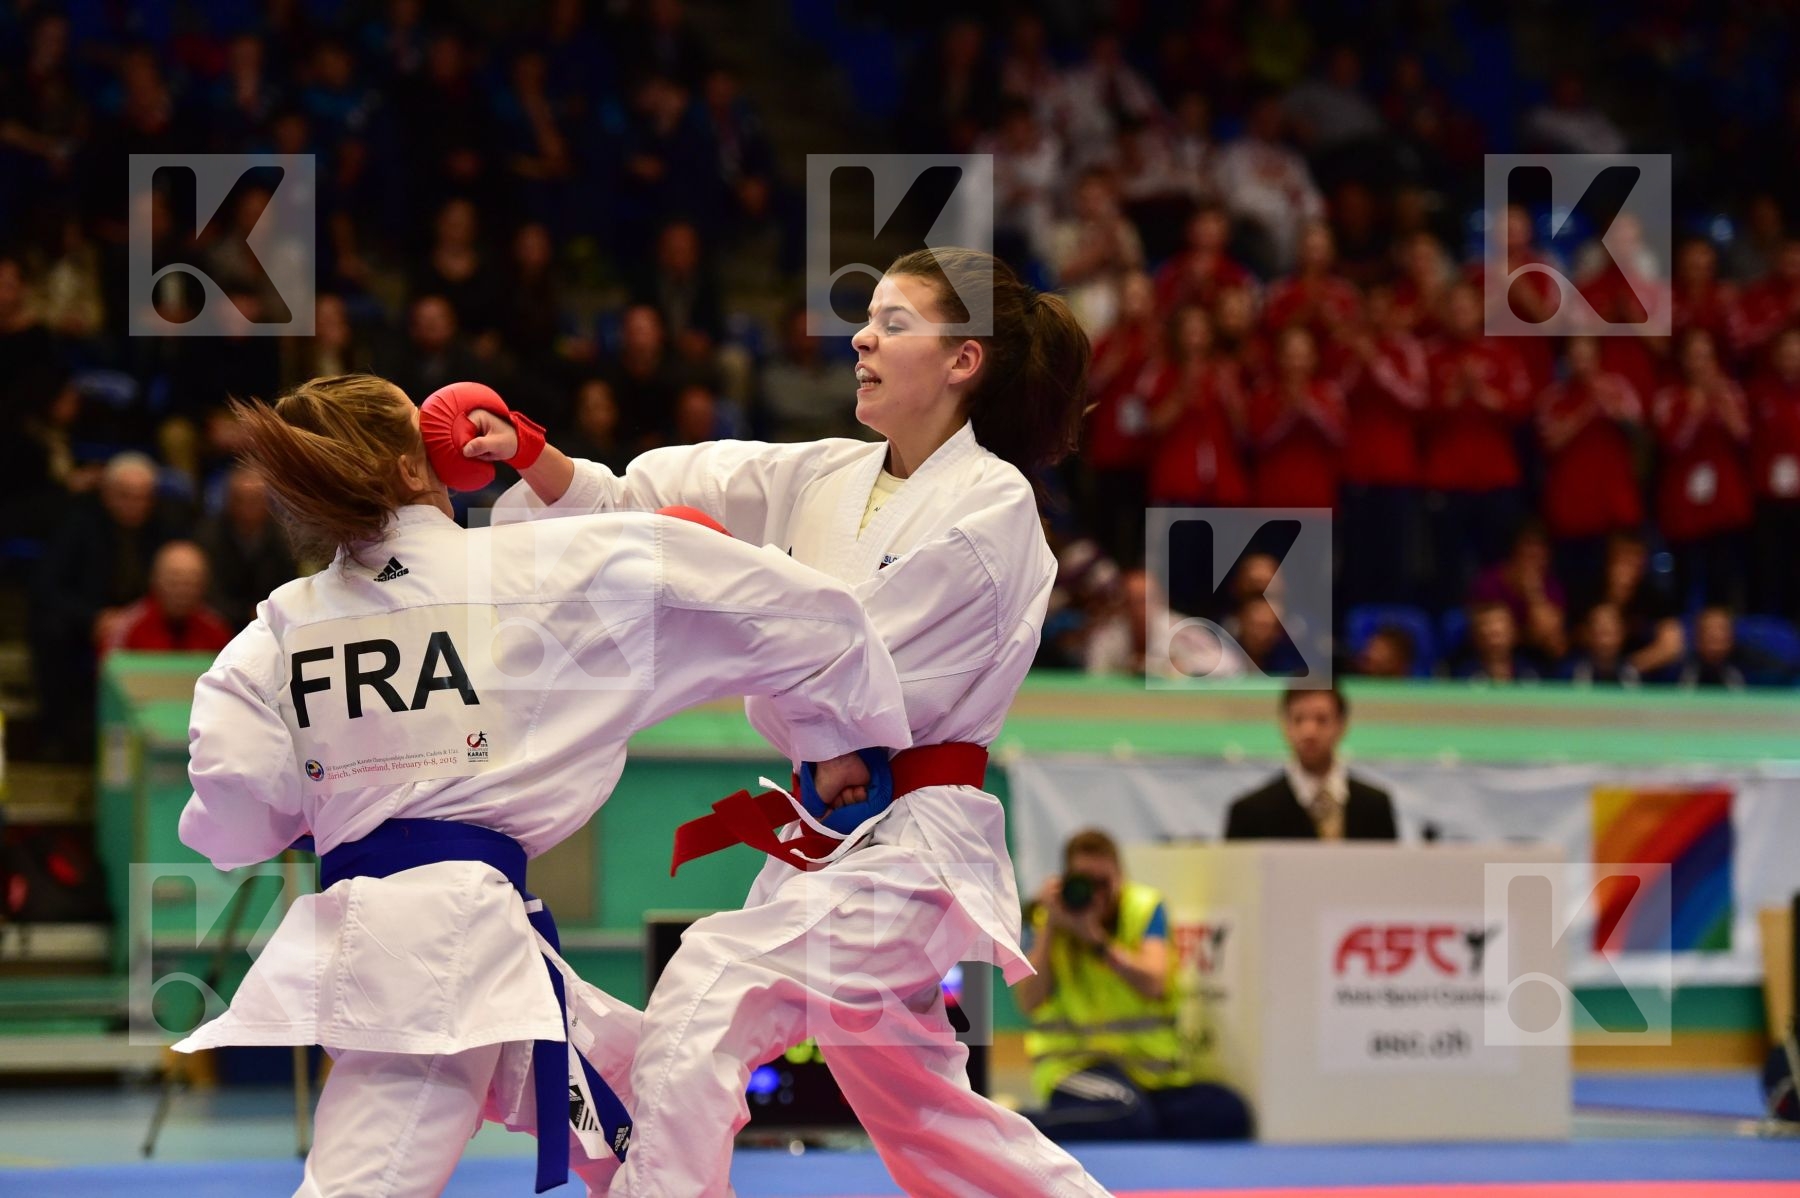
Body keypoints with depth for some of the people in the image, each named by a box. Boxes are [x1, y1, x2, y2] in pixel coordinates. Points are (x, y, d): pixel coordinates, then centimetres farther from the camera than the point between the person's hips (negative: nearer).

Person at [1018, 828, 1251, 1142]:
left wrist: (1095, 938, -19)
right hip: (1075, 1063, -4)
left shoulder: (1146, 908, 3)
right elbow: (1030, 1002, -11)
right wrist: (1049, 929, -15)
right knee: (1130, 1118, -35)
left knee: (1227, 1113, -20)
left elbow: (1153, 983, -13)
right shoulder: (1047, 918, 2)